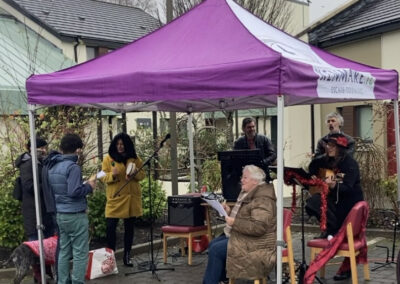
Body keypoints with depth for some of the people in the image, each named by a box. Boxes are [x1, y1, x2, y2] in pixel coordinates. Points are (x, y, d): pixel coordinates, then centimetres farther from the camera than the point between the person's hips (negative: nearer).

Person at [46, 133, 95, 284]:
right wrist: (89, 187, -6)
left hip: (60, 215, 8)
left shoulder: (53, 166, 9)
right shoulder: (73, 167, -16)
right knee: (80, 253, -1)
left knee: (63, 252, 14)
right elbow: (74, 192, -23)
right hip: (75, 215, -8)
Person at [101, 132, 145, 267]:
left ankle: (127, 256, 18)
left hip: (131, 198, 2)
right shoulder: (108, 158, 2)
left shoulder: (135, 158, 7)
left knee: (129, 227, 8)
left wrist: (135, 173, -14)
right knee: (111, 226, -9)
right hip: (115, 198, -2)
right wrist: (112, 175, -22)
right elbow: (104, 177, -1)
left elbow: (142, 174, 8)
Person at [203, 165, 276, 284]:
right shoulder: (248, 193, 11)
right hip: (242, 236, 11)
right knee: (213, 244, 3)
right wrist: (230, 212, 4)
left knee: (216, 250, -16)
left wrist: (234, 223, -26)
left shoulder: (263, 199, -21)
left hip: (256, 243, -11)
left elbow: (258, 227, -30)